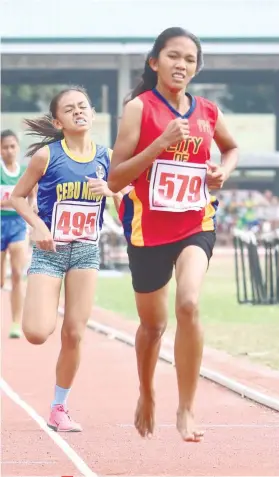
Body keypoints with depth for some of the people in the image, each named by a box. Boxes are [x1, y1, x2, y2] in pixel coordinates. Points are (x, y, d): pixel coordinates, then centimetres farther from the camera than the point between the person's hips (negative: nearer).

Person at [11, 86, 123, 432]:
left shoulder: (107, 158, 1)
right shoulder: (47, 155, -6)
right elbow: (18, 196, 3)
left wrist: (111, 191, -14)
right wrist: (37, 224, -13)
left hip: (87, 251, 3)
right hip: (50, 251, -3)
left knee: (74, 335, 1)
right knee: (38, 333, -17)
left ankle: (59, 408, 16)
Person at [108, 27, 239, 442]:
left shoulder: (207, 113, 2)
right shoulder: (140, 108, -9)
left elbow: (231, 147, 25)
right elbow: (115, 179, -13)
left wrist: (223, 171, 3)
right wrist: (161, 142, -23)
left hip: (196, 224, 1)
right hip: (148, 229, -1)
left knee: (189, 303, -23)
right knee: (153, 324, 13)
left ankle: (186, 409, -13)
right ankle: (147, 398, 41)